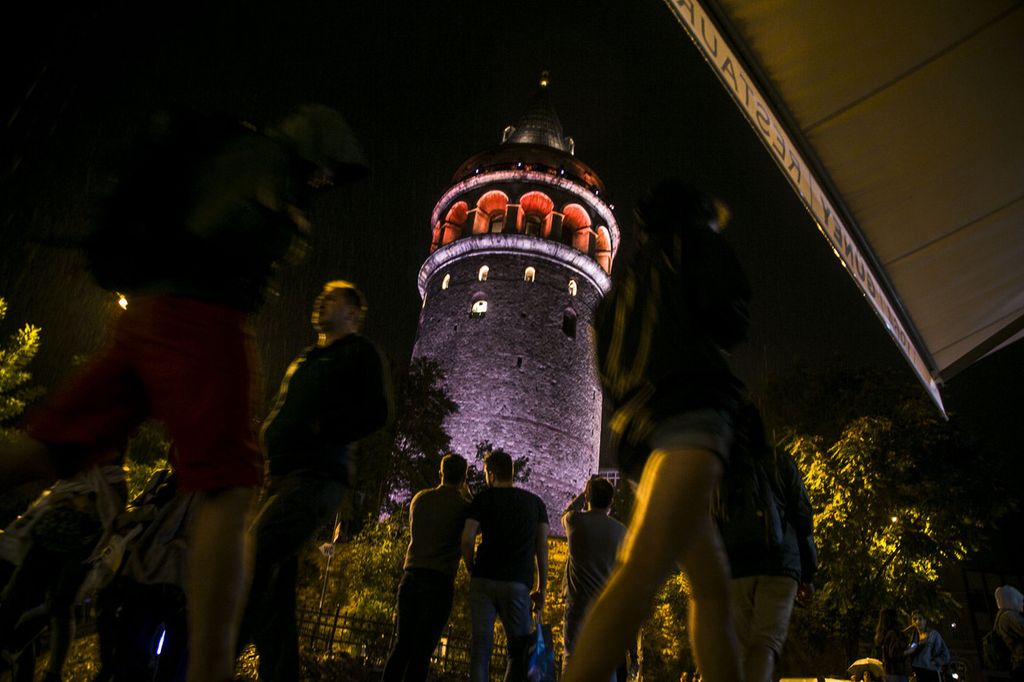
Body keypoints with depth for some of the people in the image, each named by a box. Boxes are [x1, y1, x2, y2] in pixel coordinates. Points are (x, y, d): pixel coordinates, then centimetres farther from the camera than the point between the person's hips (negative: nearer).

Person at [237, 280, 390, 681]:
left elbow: (375, 411, -9)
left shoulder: (360, 352, 5)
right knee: (274, 587, 6)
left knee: (256, 555, -24)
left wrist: (321, 430, -15)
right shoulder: (304, 360, 29)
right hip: (282, 475, 8)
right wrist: (269, 439, 11)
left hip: (319, 475, -8)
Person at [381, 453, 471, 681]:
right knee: (423, 649, 0)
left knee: (402, 644, 10)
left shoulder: (420, 498, 9)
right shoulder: (461, 504, -4)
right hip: (440, 580, -4)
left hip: (411, 577, 4)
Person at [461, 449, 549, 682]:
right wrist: (541, 590, 10)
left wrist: (473, 570, 12)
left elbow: (467, 539, -3)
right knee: (519, 650, 9)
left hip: (483, 581, 0)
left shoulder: (484, 498, 7)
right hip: (517, 584, 0)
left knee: (481, 647, 5)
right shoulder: (535, 502, 13)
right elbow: (542, 547, 7)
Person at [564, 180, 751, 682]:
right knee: (644, 569, -26)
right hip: (687, 415, -8)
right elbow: (730, 324, -1)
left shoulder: (624, 287, 32)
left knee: (713, 588, 10)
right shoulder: (692, 241, 12)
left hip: (638, 431, 9)